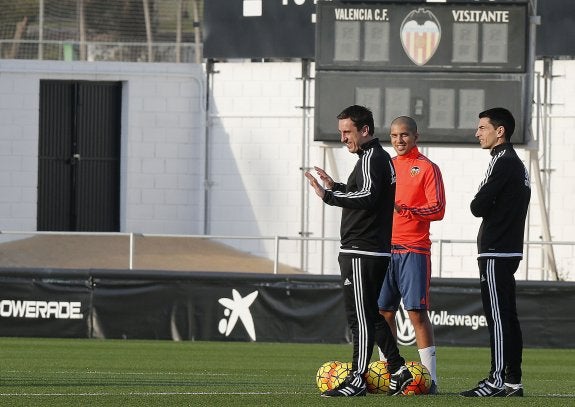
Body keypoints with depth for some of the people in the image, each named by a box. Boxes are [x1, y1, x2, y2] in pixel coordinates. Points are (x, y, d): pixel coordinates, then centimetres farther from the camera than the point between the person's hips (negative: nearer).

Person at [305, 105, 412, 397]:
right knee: (371, 315, 16)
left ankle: (357, 380, -8)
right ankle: (398, 370, 16)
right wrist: (336, 188, 18)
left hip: (362, 252, -11)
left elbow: (367, 196, -28)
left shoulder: (370, 158, -13)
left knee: (361, 317, -8)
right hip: (376, 250, 11)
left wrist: (328, 196, -30)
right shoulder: (382, 157, 18)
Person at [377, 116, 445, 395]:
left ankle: (430, 377, -8)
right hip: (385, 248, 6)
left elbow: (437, 210, -9)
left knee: (416, 311, -10)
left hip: (414, 250, -6)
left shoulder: (427, 168, -2)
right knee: (383, 310, 5)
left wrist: (404, 209, -20)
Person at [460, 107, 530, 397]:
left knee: (498, 316, -10)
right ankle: (512, 380, 11)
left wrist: (479, 204, 4)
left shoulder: (503, 163, -13)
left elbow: (478, 207, -15)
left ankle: (497, 380, -11)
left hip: (495, 253, -10)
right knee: (507, 317, 10)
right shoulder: (517, 164, 18)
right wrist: (490, 207, 7)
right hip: (510, 250, 10)